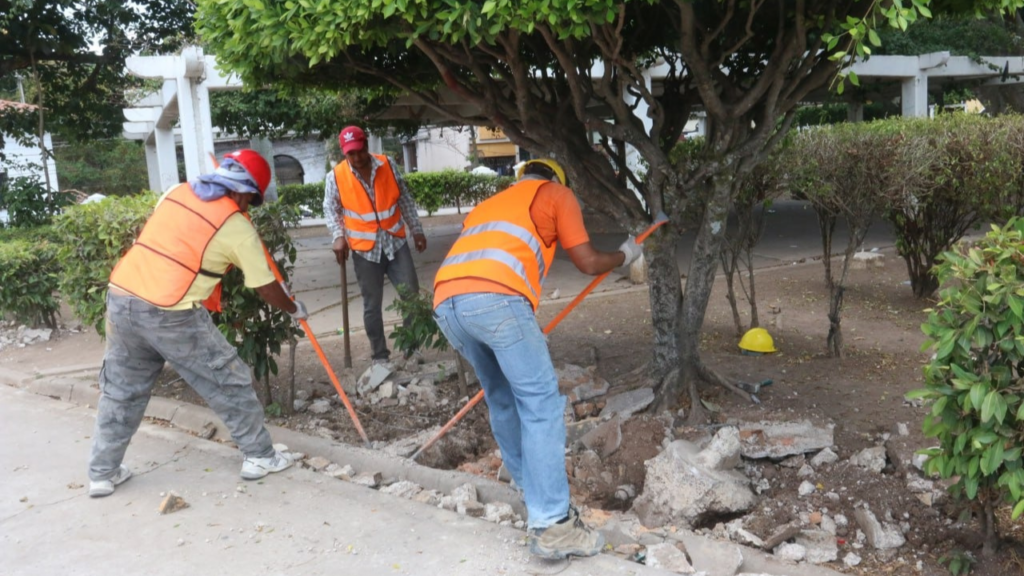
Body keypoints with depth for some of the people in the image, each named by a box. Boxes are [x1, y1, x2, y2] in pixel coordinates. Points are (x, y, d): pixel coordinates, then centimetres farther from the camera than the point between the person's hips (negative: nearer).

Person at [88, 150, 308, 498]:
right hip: (170, 313, -6)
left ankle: (102, 473, 29)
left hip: (121, 296, 6)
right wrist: (294, 309, 22)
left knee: (120, 390, 20)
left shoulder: (177, 192, 11)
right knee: (229, 382, 9)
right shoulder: (238, 227, -3)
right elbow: (266, 288, 3)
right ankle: (260, 457, 19)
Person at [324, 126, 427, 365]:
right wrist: (338, 236, -12)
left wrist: (416, 230, 8)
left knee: (412, 295, 0)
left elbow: (405, 199, 6)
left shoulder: (387, 165, -3)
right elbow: (330, 209, 3)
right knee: (372, 305, 5)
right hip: (365, 248, -1)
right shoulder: (336, 176, -8)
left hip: (395, 241, 2)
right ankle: (379, 356, 17)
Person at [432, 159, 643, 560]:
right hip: (495, 297, -7)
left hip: (446, 301, 7)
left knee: (502, 398, 23)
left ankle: (531, 490, 37)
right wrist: (624, 255, 42)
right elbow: (588, 262, 20)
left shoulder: (487, 204, 41)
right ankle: (552, 525, -3)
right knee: (540, 402, 0)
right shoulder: (556, 194, 24)